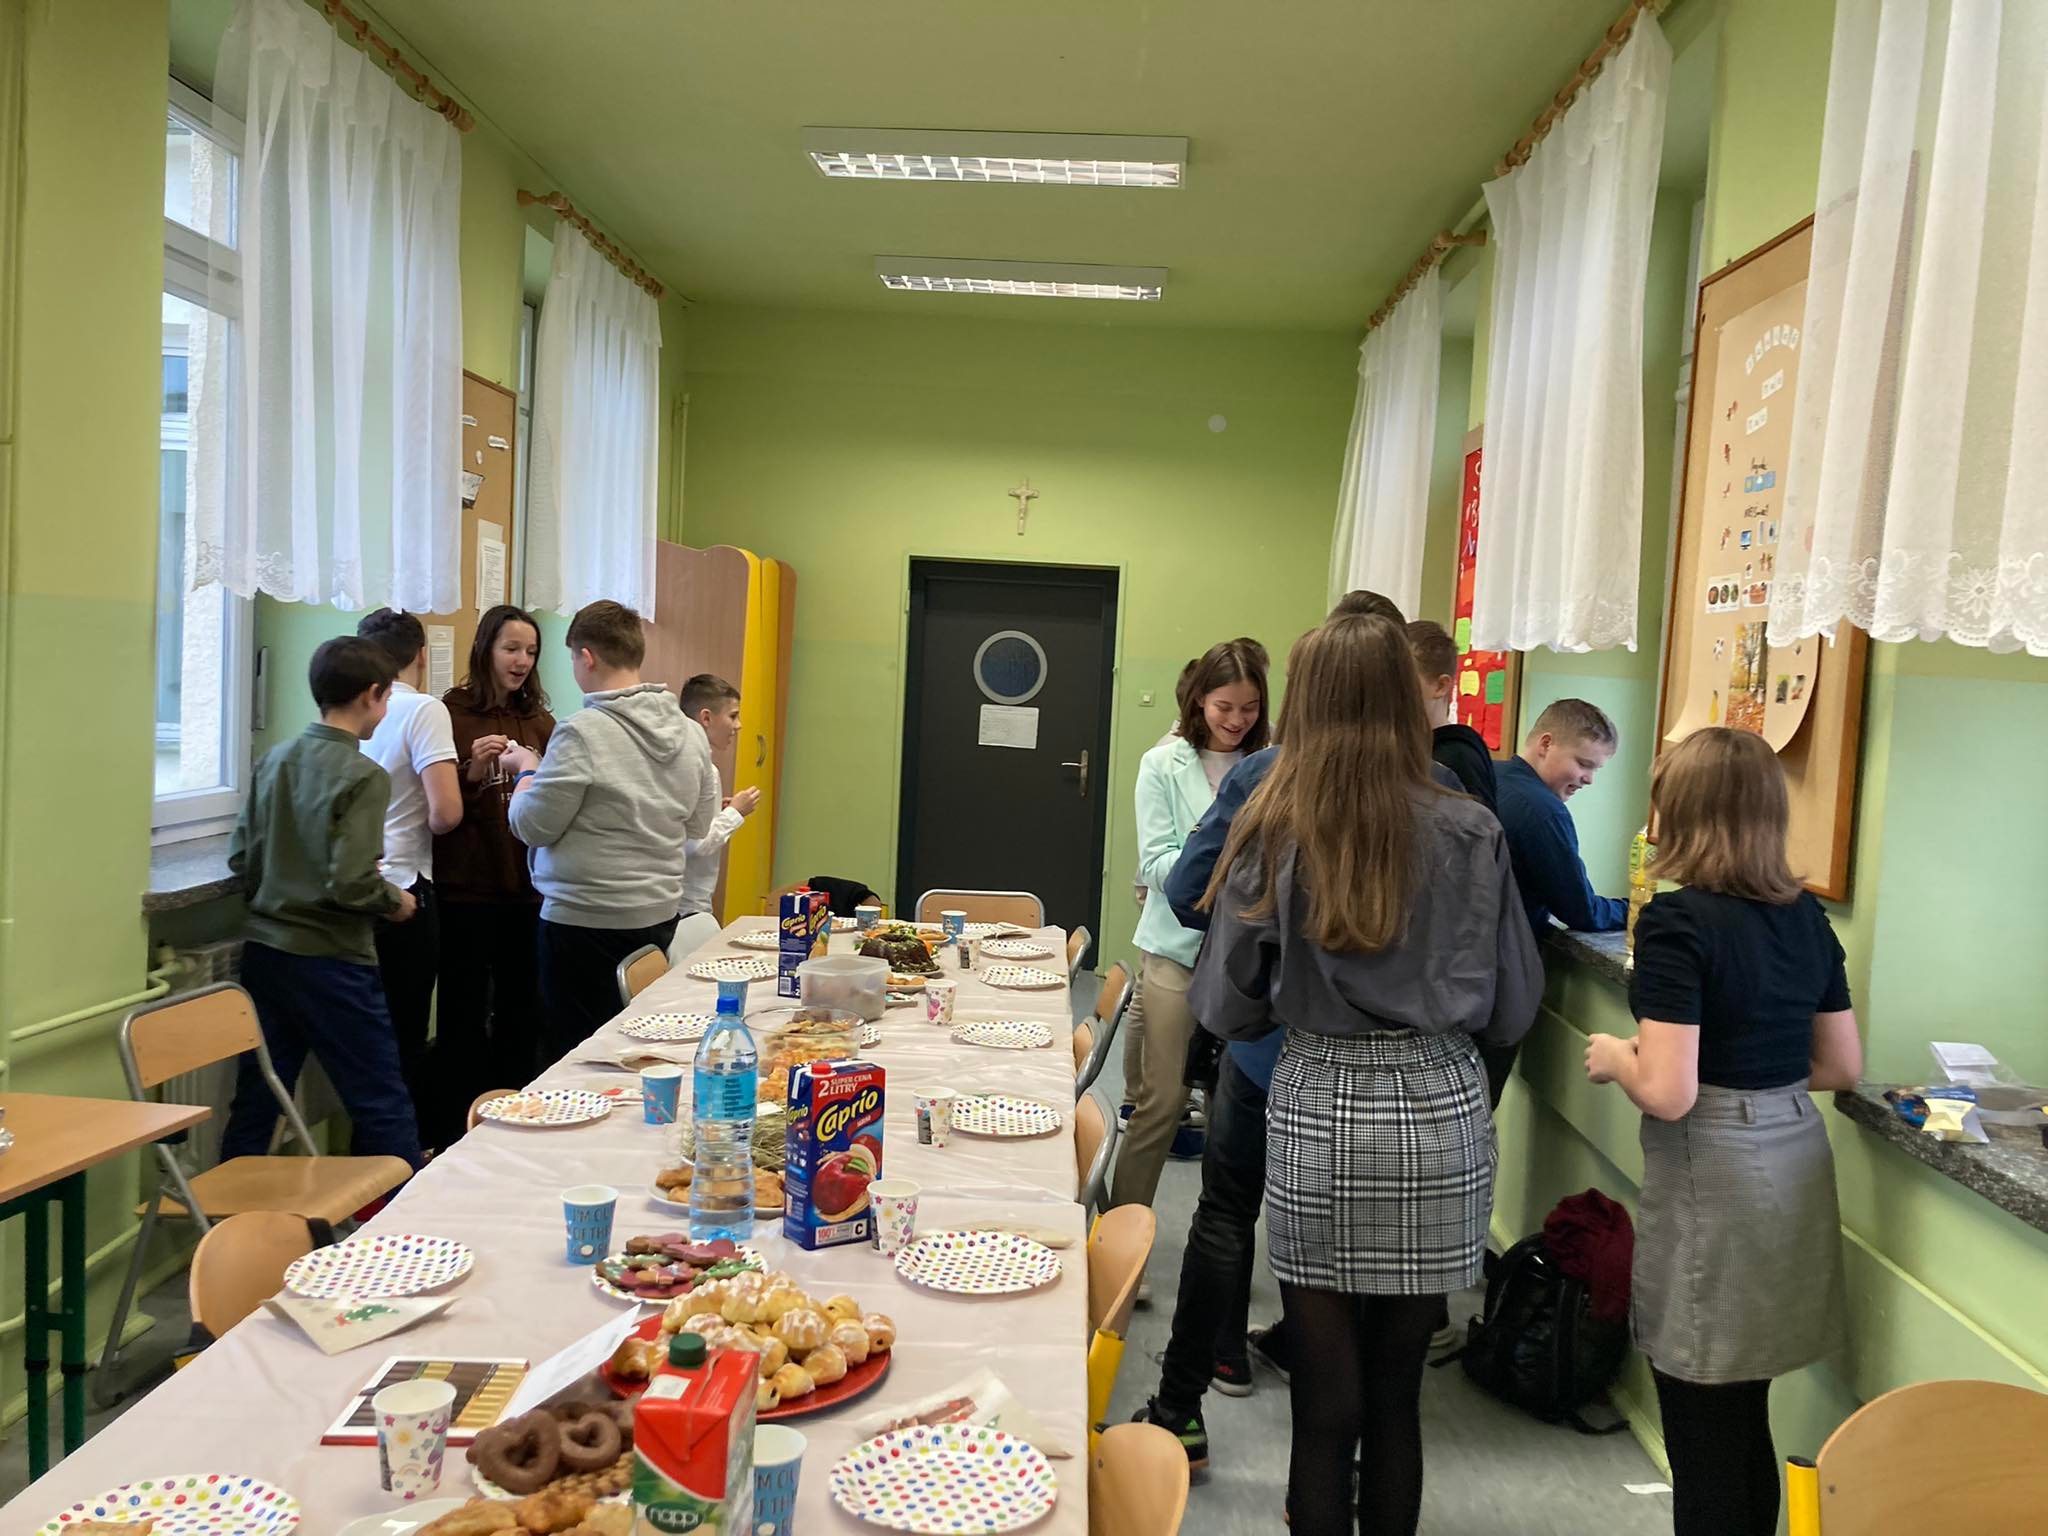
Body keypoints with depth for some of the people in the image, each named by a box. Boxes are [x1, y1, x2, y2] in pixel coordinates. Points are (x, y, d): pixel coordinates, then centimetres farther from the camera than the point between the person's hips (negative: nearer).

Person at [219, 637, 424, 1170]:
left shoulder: (274, 760, 5)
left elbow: (240, 857, 7)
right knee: (383, 1108, 4)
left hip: (263, 949, 7)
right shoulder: (364, 776, -15)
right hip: (331, 961, -7)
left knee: (255, 1104, 14)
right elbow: (352, 883, -22)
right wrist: (396, 901, -4)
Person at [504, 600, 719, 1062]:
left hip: (586, 921, -7)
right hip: (660, 914, 7)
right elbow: (698, 825, 12)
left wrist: (526, 769, 5)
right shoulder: (690, 732, 2)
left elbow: (532, 826, -11)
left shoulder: (581, 733, -18)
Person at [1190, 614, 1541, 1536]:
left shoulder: (1273, 832, -7)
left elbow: (1223, 1010, -1)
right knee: (1397, 1391, 15)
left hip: (1317, 1113, -1)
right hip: (1438, 1113, 1)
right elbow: (1512, 1009, 3)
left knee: (1326, 1398, 10)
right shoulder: (1471, 835, -4)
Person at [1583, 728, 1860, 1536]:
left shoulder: (1677, 920, -17)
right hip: (1795, 1164, 7)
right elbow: (1842, 1066, 12)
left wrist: (1613, 1055, -3)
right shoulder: (1808, 917, 4)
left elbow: (1668, 1094, -22)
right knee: (1746, 1423, 21)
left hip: (1715, 1178, -7)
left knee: (1703, 1434, 8)